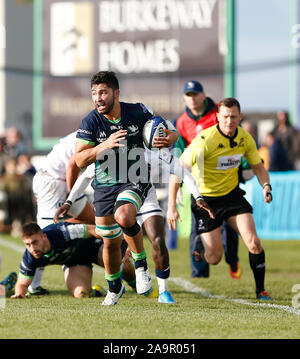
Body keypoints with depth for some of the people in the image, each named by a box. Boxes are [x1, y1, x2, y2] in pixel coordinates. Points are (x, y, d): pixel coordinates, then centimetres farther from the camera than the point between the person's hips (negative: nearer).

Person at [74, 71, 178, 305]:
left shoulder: (137, 112, -9)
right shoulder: (91, 122, -10)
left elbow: (170, 134, 3)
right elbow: (79, 160, -15)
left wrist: (169, 139, -22)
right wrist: (105, 145, -29)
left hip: (135, 180, -2)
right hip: (105, 186, 2)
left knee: (123, 216, -33)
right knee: (110, 242, 8)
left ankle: (141, 264, -9)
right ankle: (114, 288, 34)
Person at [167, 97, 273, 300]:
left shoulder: (245, 138, -6)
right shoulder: (205, 141, -24)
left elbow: (258, 166, 9)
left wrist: (266, 186, -13)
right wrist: (171, 207, -23)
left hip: (232, 194, 4)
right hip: (206, 199, -4)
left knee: (254, 243, -14)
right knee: (214, 258, -4)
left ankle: (261, 289, 4)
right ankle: (199, 251, 33)